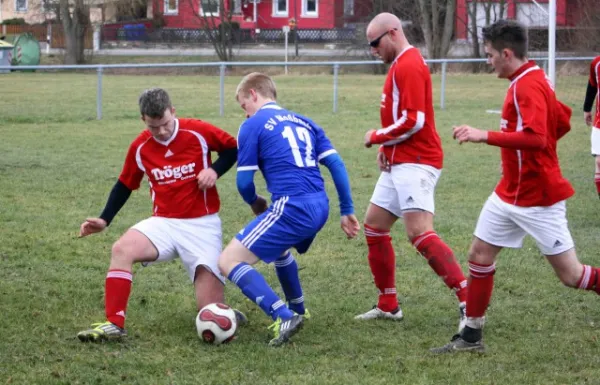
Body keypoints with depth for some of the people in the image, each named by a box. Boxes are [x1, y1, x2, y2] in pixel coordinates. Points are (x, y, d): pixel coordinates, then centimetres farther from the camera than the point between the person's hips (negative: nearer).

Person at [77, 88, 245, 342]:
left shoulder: (198, 132, -10)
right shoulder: (140, 147, -1)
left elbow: (233, 148, 4)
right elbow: (125, 185, 14)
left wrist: (215, 170, -15)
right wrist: (104, 220, 5)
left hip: (202, 225, -3)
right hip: (164, 223, 3)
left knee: (210, 311, -11)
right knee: (121, 249, -29)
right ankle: (114, 325, -25)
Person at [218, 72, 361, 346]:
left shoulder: (253, 126, 1)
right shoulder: (304, 122, 20)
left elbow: (244, 182, -1)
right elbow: (336, 165, 14)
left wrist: (255, 204, 21)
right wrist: (347, 211, 17)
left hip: (291, 208, -8)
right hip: (319, 207, 8)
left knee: (228, 261, -4)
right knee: (277, 248, 38)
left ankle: (284, 318, -17)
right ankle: (297, 311, 48)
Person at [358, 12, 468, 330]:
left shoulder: (409, 66, -15)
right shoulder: (401, 65, 18)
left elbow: (412, 121, -22)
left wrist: (377, 137, -9)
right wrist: (386, 146, 6)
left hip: (415, 163, -11)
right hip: (399, 162, 11)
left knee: (420, 233, -21)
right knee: (374, 226, 13)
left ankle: (468, 303, -23)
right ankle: (388, 306, 20)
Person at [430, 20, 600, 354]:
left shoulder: (528, 86, -21)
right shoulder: (532, 79, 9)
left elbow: (536, 137, -34)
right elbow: (563, 122, 19)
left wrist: (486, 136, -34)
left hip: (538, 199, -10)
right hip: (510, 194, 10)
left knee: (571, 275, -4)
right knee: (480, 256, 9)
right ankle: (472, 337, 17)